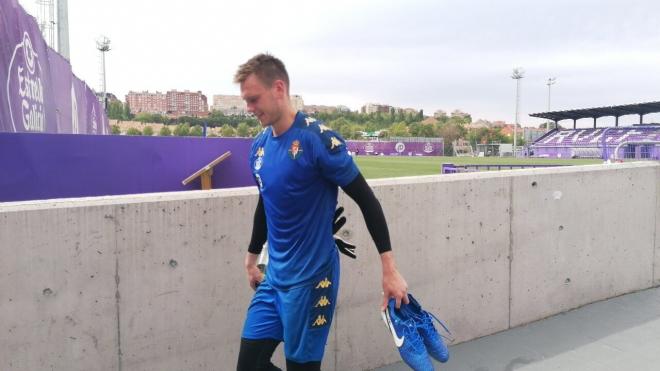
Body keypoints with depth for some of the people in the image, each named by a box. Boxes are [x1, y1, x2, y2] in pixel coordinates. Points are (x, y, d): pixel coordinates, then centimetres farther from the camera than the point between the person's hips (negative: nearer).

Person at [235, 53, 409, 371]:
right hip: (273, 277, 7)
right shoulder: (258, 146, 5)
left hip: (311, 279, -6)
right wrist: (251, 259, 25)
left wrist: (389, 269, -15)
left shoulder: (318, 139, -16)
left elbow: (367, 201, -14)